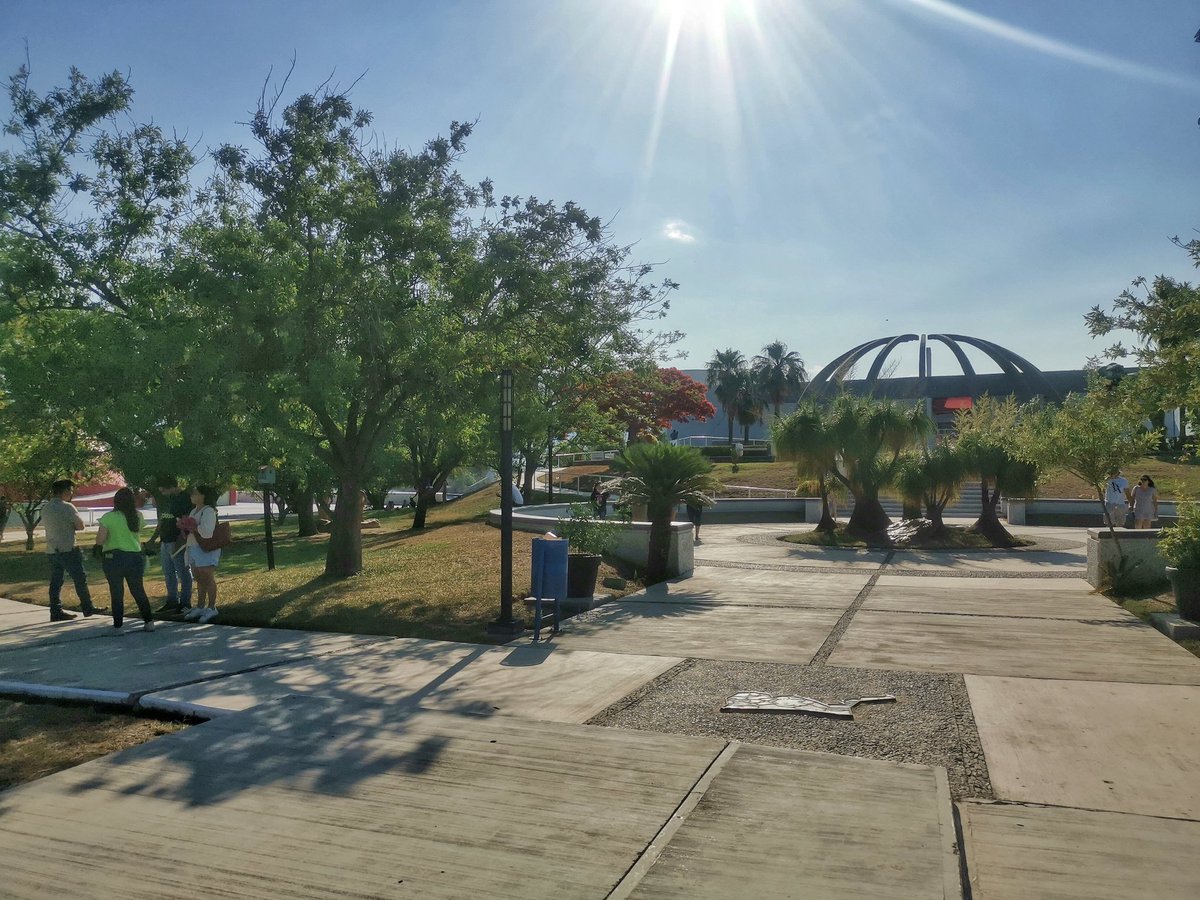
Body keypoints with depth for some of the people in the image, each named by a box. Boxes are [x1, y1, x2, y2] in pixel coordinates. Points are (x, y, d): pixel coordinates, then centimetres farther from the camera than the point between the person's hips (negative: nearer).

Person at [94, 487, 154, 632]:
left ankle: (117, 626, 9)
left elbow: (100, 539, -13)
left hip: (114, 558, -3)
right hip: (135, 556, 3)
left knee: (117, 593, 6)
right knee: (138, 590, 14)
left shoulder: (108, 517, -11)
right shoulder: (137, 516, 0)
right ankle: (149, 622, 11)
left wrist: (98, 545, 7)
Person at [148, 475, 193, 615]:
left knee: (183, 573, -2)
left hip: (177, 542, -9)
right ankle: (172, 601, 22)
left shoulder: (184, 499, -12)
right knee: (168, 574, 14)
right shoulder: (164, 500, 15)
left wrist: (180, 541, -21)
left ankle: (185, 603, 3)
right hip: (165, 541, 9)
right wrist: (153, 539, 17)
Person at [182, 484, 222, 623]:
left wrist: (193, 525, -15)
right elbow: (189, 529, 21)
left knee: (208, 579, -4)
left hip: (206, 549, -9)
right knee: (199, 579, 14)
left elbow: (206, 532, -24)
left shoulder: (208, 511, -14)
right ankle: (200, 607, 21)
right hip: (193, 548, 9)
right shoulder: (194, 511, 17)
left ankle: (211, 608, 1)